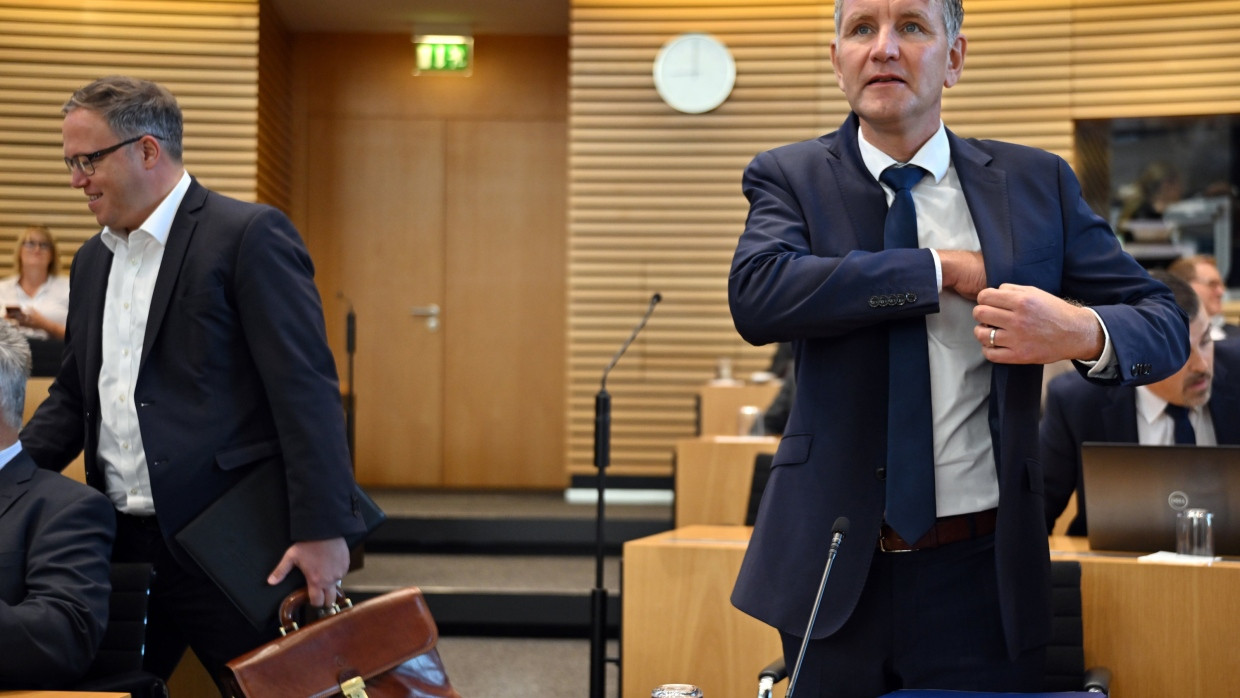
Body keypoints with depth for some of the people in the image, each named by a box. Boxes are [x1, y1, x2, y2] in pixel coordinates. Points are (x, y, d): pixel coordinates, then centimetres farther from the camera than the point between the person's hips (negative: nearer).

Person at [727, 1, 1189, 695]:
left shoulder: (1035, 183, 5)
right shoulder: (791, 177, 1)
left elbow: (1164, 324, 3)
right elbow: (756, 294, -19)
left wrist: (1082, 331, -20)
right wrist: (944, 269, -17)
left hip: (983, 572, 1)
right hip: (836, 568, 0)